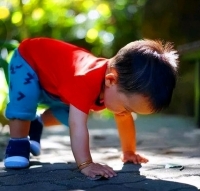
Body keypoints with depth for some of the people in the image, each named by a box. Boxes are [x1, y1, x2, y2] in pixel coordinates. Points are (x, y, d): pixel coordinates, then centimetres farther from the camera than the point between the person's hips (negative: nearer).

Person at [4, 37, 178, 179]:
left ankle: (36, 125, 36)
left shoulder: (123, 83, -19)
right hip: (28, 58, -7)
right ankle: (17, 144, -14)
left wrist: (129, 152, 3)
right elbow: (78, 125, -54)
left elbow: (125, 120, -2)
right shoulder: (86, 82, -47)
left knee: (67, 112, 10)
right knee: (24, 97, -33)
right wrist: (86, 164, -59)